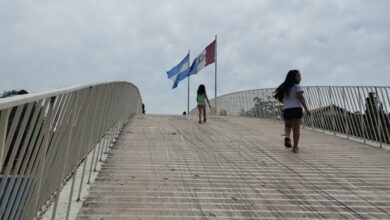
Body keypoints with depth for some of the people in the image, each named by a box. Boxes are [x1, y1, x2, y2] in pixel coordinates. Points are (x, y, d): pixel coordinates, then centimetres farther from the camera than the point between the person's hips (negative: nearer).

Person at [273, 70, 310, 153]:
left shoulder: (284, 87, 14)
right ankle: (295, 147, 6)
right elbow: (301, 97, -12)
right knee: (296, 128, 3)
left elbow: (280, 99, 13)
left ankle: (287, 136, -10)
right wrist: (306, 109, -13)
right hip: (296, 109, -4)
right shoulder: (297, 86, -2)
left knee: (287, 126, 20)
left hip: (286, 109, 4)